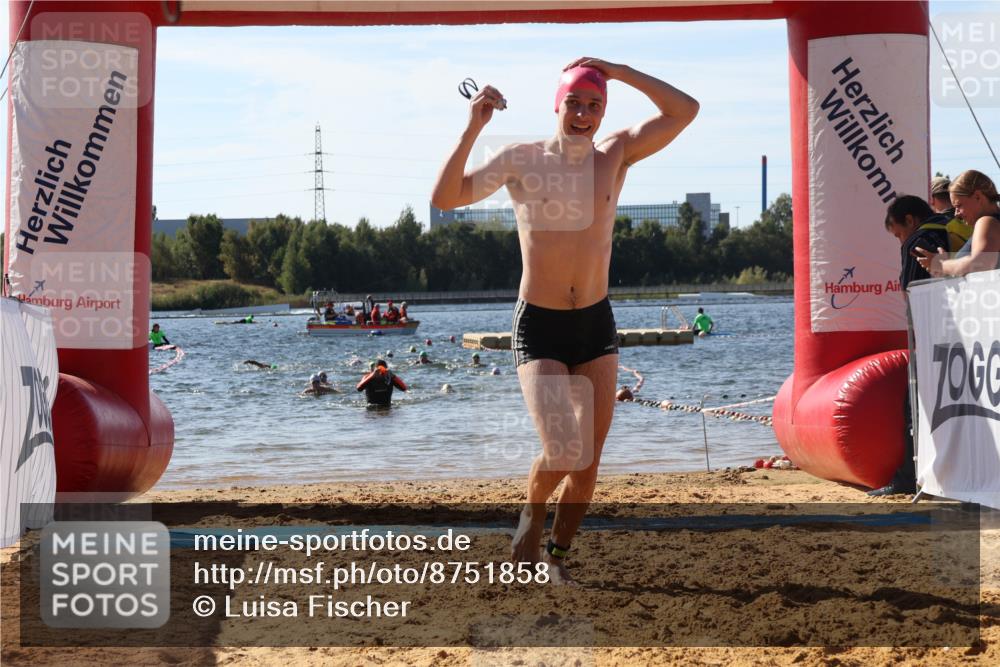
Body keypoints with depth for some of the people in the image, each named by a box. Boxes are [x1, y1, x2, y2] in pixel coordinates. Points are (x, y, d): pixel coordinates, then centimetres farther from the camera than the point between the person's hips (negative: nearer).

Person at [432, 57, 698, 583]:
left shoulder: (615, 154, 2)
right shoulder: (521, 160, -6)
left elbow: (685, 111, -5)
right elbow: (445, 198, -14)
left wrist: (615, 70, -8)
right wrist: (472, 129, -25)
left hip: (597, 324, 4)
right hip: (540, 327, -4)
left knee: (589, 459, 6)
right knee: (563, 452, -18)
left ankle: (558, 554, 25)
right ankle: (531, 514, 14)